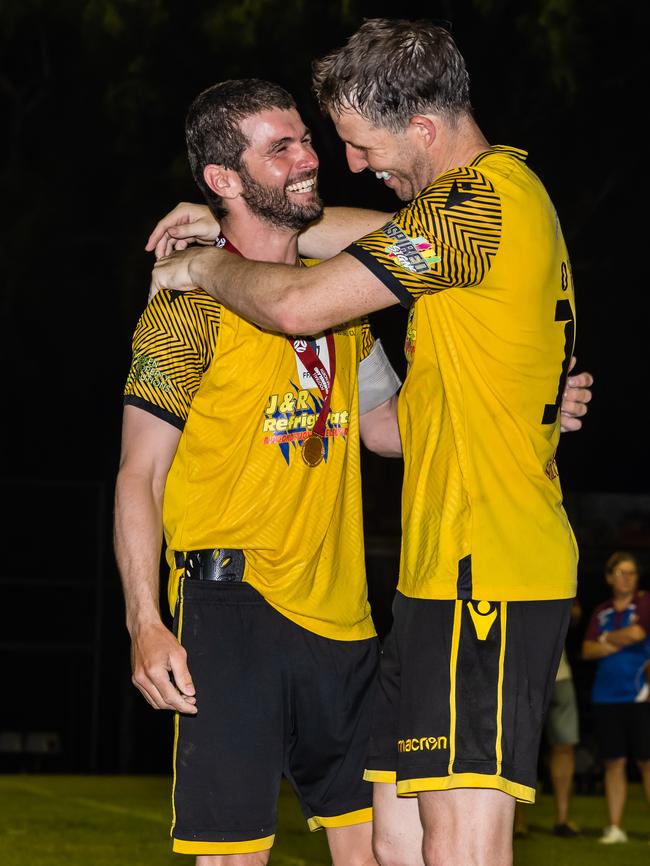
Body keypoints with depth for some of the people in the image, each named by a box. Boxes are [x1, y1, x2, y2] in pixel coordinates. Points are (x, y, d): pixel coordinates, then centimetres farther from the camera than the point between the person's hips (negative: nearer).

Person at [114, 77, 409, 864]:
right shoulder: (191, 305, -4)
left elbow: (387, 426, 26)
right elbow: (139, 478, -6)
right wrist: (144, 623, -17)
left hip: (340, 617, 7)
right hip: (236, 604, -7)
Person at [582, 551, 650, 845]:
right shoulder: (602, 612, 14)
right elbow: (588, 650, 4)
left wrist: (607, 638, 2)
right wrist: (621, 642, -9)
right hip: (607, 696, 4)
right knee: (614, 762, 4)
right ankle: (614, 827, 7)